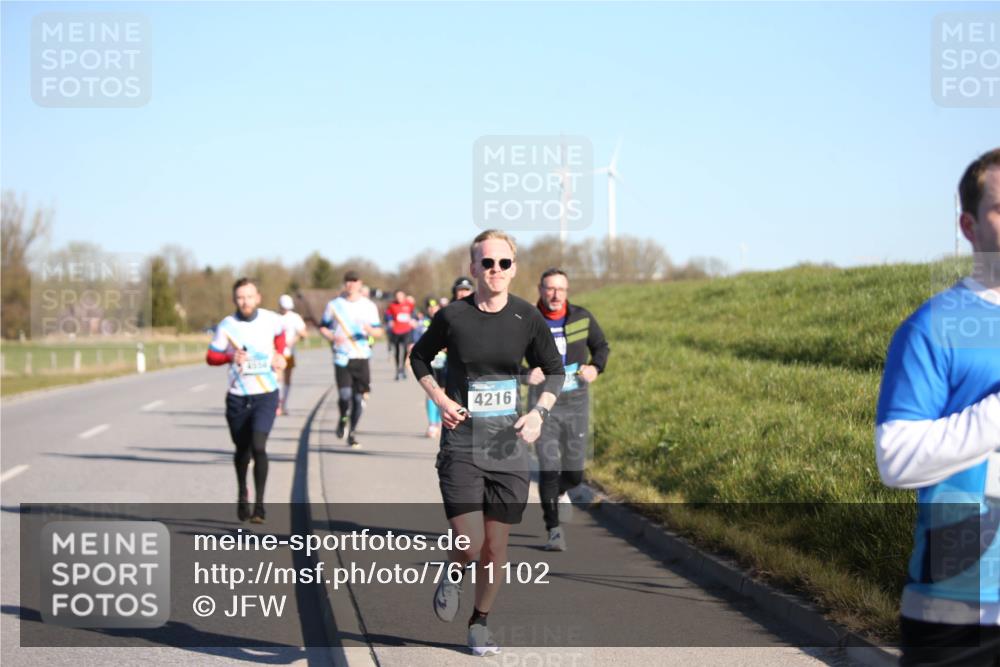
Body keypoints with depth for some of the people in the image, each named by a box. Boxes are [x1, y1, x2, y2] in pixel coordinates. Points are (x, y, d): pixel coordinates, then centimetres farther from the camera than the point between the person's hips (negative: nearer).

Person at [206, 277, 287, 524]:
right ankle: (242, 495, 39)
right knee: (242, 449, 13)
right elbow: (211, 357, -3)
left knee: (258, 446, -17)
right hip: (237, 398, 1)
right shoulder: (227, 326, -5)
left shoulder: (271, 320, -2)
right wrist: (231, 357, -21)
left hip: (266, 395, -1)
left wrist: (279, 355, 7)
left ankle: (259, 504, -14)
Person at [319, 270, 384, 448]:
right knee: (344, 395, -16)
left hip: (361, 358, 1)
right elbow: (323, 327, 12)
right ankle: (342, 419, 15)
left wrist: (370, 331, -15)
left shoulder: (369, 306, 8)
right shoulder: (334, 305, 6)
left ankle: (352, 433, 17)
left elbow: (379, 332, 9)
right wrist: (333, 337, -9)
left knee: (358, 398, 2)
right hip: (342, 358, -1)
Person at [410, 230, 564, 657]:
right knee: (469, 545, -14)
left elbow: (554, 370, 13)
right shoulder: (453, 316, -5)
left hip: (508, 447, 2)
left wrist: (540, 411, -4)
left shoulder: (527, 317, -1)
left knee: (495, 548, 8)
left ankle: (480, 621, 31)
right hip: (460, 447, -2)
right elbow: (419, 357, 13)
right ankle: (453, 575, 23)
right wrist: (439, 399, -3)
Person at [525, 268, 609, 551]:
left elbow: (601, 346, 12)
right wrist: (525, 375, -22)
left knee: (574, 472, 5)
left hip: (576, 402, 2)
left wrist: (595, 367, -9)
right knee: (548, 469, -11)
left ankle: (561, 493, 42)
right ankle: (554, 531, -2)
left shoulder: (582, 318, -2)